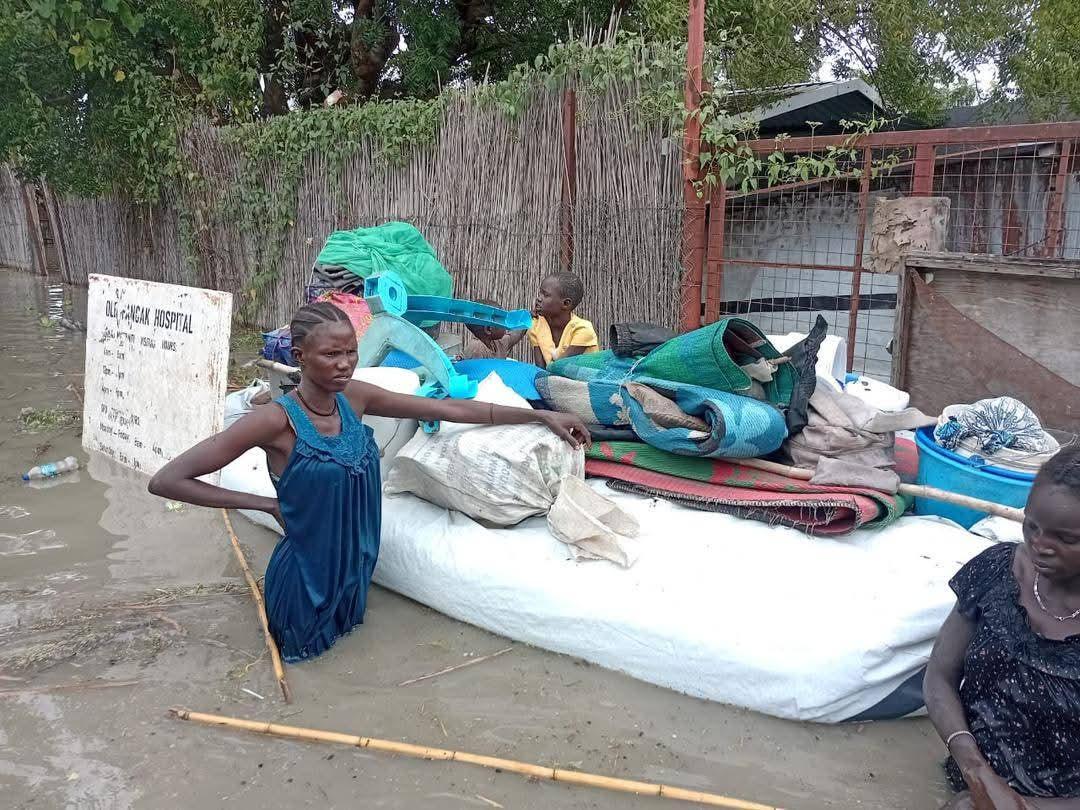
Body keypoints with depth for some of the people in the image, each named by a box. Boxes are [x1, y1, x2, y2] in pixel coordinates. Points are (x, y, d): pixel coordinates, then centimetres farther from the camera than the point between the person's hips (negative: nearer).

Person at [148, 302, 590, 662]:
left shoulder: (354, 397, -8)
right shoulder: (276, 421, -25)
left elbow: (449, 408, -5)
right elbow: (165, 480, -24)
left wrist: (541, 415, -4)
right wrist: (268, 504, -20)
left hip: (354, 570, 6)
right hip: (307, 579, -5)